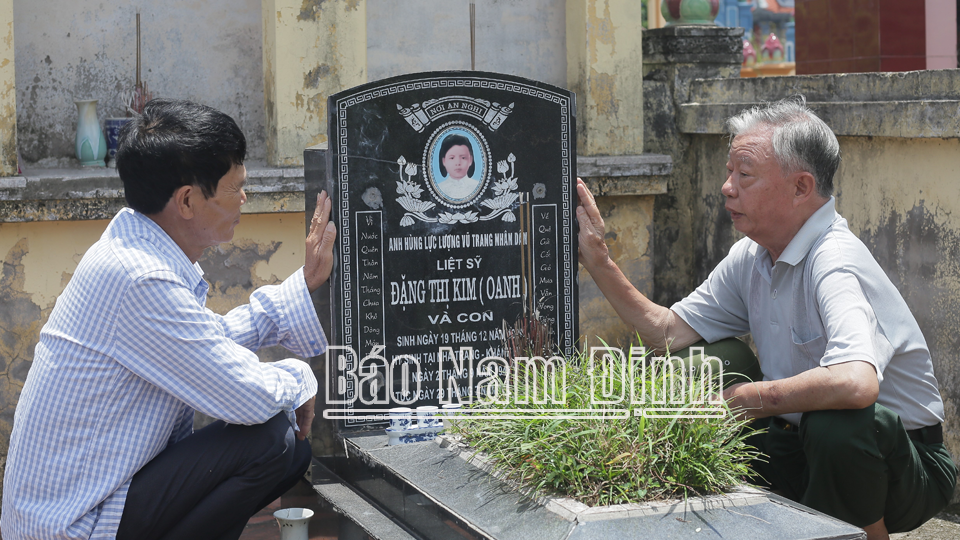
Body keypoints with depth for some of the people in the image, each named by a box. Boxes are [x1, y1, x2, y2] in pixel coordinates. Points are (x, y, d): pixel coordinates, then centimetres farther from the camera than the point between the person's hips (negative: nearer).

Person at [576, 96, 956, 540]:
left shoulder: (835, 262, -26)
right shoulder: (750, 258, 2)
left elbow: (856, 383, -43)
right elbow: (668, 331, 9)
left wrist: (747, 399, -29)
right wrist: (597, 260, 0)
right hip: (802, 448, 8)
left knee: (836, 423, -37)